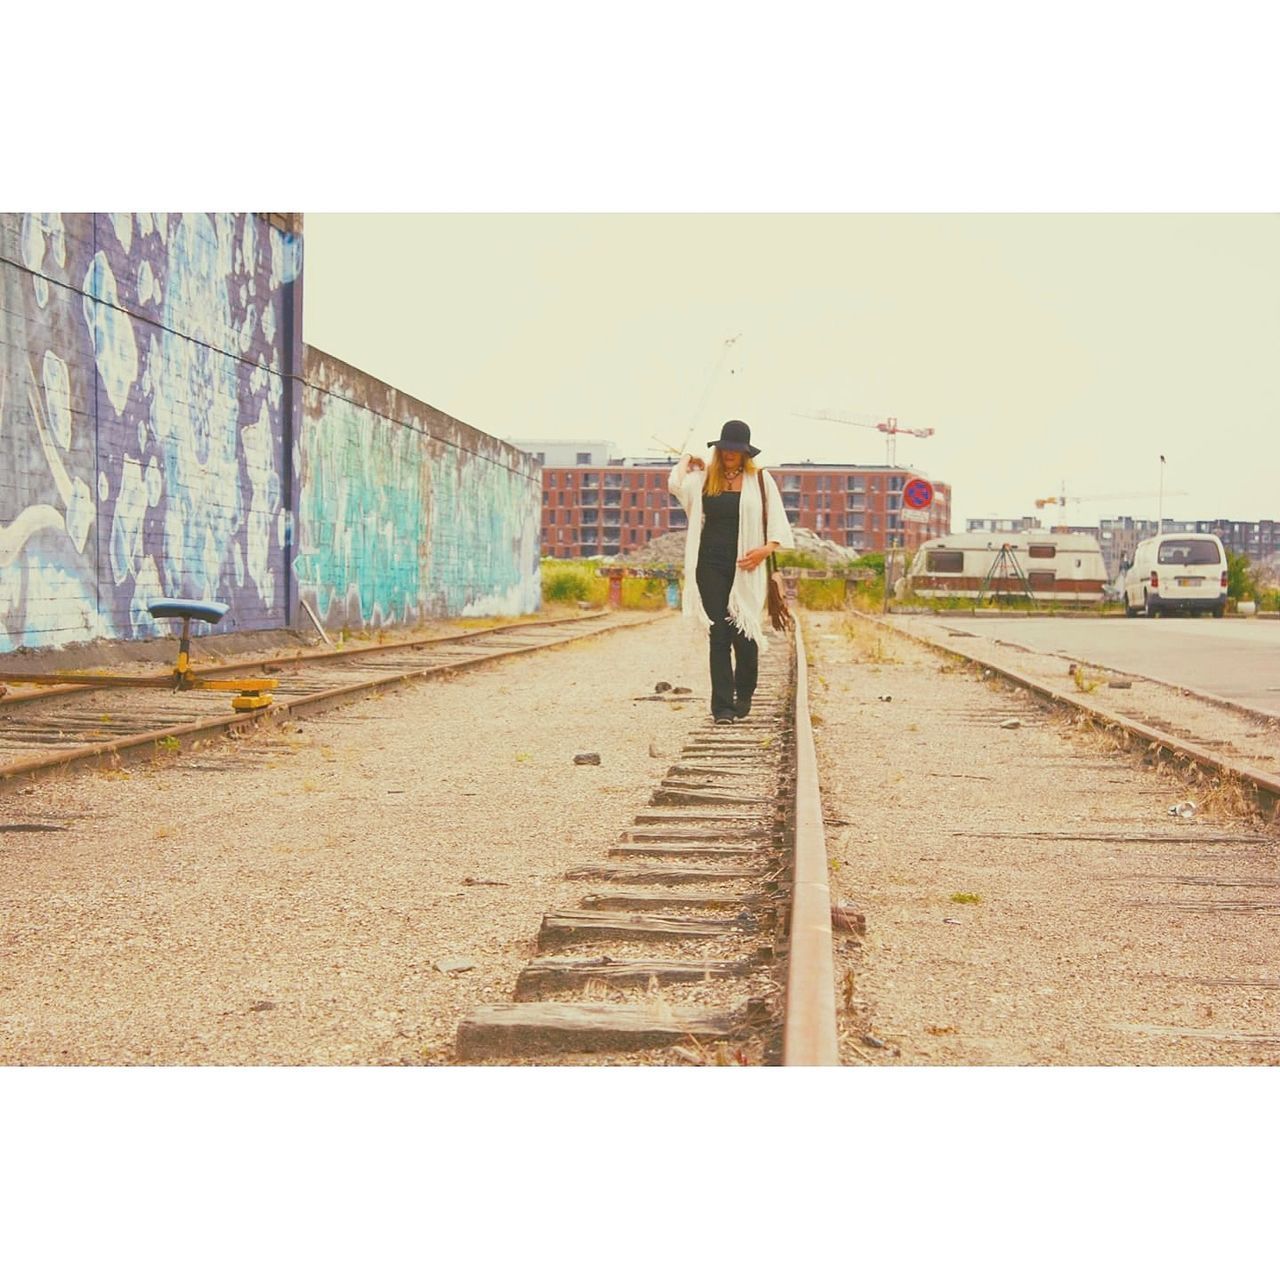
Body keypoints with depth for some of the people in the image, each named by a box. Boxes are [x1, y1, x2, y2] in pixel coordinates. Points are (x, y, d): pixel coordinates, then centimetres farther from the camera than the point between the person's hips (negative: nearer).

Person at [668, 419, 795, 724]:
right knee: (719, 634, -3)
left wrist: (766, 548, -12)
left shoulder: (760, 480, 5)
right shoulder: (705, 479, 7)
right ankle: (722, 705, -3)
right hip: (712, 565, 1)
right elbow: (675, 484, -10)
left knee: (745, 631, 0)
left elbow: (778, 523, 4)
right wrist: (687, 459, 7)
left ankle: (744, 696, 23)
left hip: (746, 566, -1)